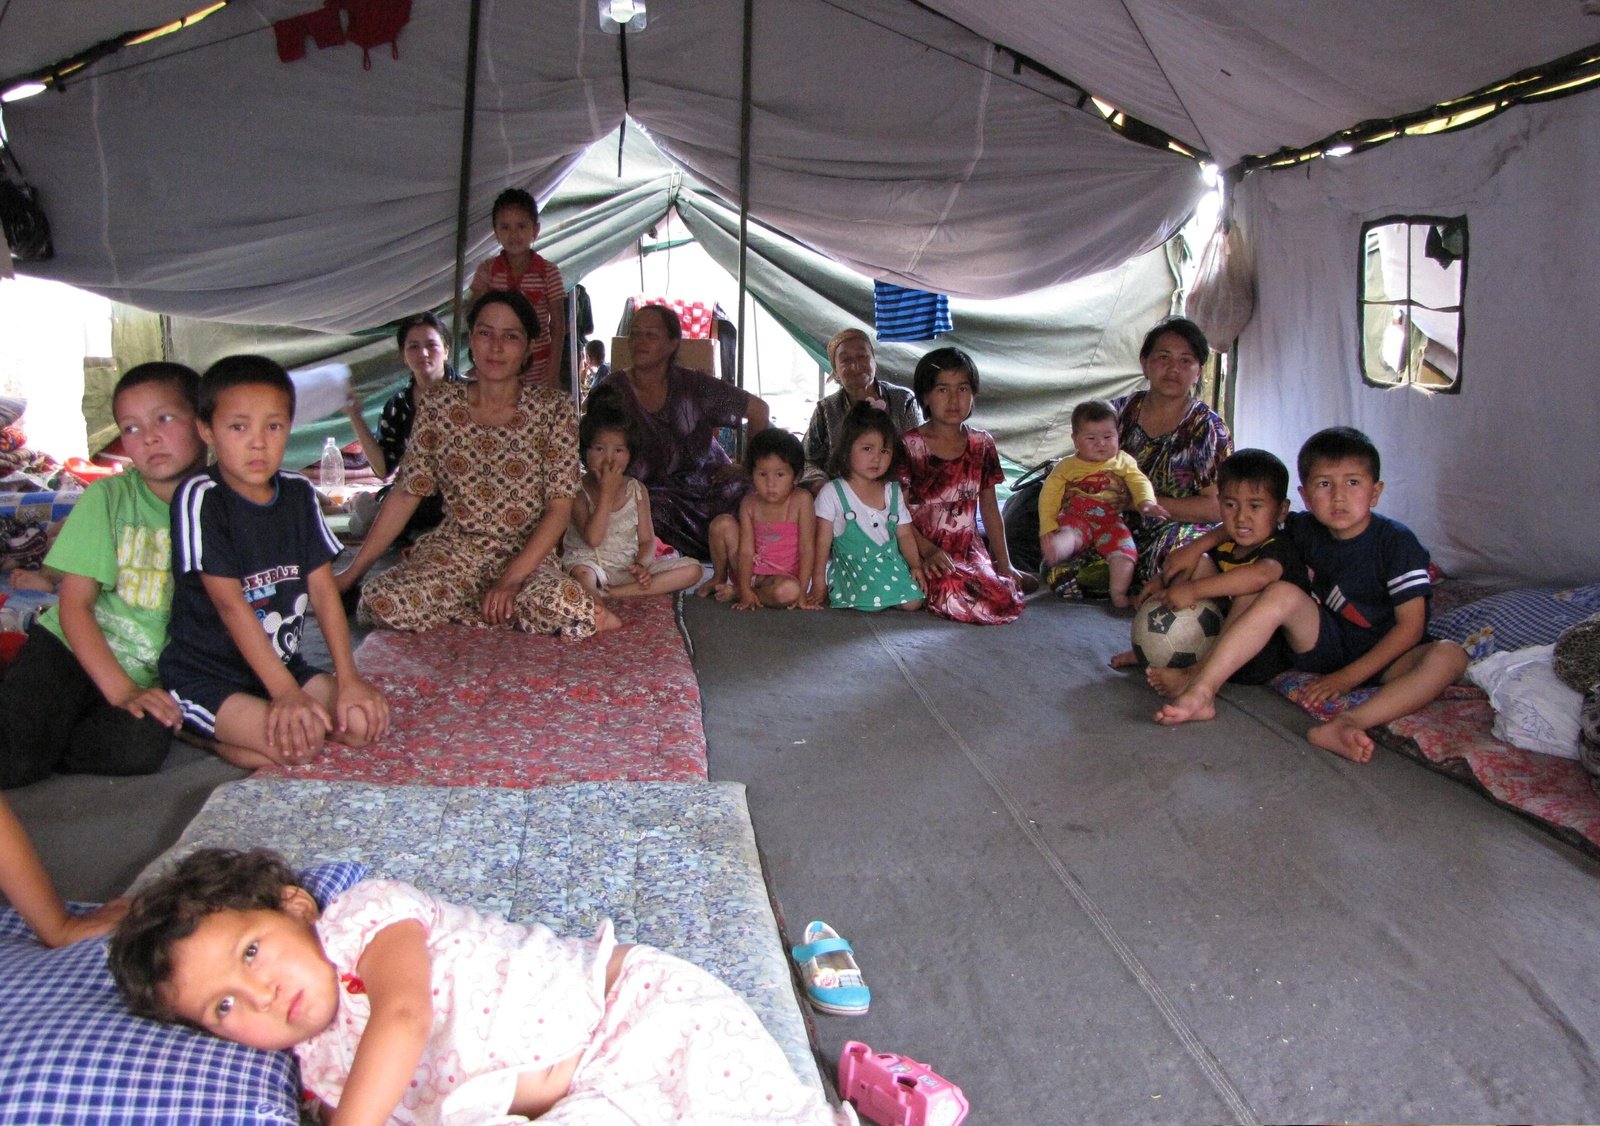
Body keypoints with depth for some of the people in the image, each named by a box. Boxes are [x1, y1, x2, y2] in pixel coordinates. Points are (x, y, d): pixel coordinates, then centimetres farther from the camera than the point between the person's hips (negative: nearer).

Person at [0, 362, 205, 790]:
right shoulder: (109, 497, -6)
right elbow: (74, 607, -8)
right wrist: (122, 692, -18)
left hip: (152, 677, 2)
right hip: (69, 650, -1)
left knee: (144, 745, -31)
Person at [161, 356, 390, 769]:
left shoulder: (299, 494, 3)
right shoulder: (200, 498, -14)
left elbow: (323, 589, 1)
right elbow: (230, 603, -19)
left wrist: (348, 679, -8)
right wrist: (286, 692, -23)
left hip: (284, 663, 7)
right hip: (206, 676, -6)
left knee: (366, 722, -13)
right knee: (298, 743, -27)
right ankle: (197, 731, 0)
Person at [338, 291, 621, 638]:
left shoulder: (553, 408, -3)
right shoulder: (439, 405, 3)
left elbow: (559, 508, -8)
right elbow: (405, 494, 6)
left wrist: (511, 579, -19)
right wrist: (353, 570, 1)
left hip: (527, 554, -3)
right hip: (453, 550, 4)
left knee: (564, 606, -38)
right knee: (382, 602, -28)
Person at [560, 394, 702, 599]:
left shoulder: (637, 490, 8)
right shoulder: (578, 491, -6)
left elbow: (647, 539, 8)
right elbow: (593, 538, -19)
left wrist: (642, 565, -15)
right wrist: (607, 492, -18)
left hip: (628, 567, 7)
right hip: (589, 563, -6)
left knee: (692, 570, -15)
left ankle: (610, 593, -21)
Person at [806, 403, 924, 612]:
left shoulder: (893, 492, 11)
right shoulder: (832, 493, -2)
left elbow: (904, 535, 13)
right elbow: (822, 541, -2)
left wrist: (915, 565, -3)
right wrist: (818, 584, -5)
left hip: (890, 564, 4)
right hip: (853, 568, -4)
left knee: (913, 602, -20)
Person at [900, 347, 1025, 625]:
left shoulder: (981, 444, 10)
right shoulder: (909, 445, -4)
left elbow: (989, 508, 15)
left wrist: (1004, 564, 10)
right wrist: (929, 551, -22)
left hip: (970, 549, 4)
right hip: (924, 553, -4)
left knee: (1005, 598, -22)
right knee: (956, 600, -30)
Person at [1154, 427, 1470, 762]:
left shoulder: (1396, 542, -13)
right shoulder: (1306, 530, -2)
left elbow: (1410, 627, -15)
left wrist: (1348, 677, -19)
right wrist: (1197, 547, -3)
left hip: (1382, 658, -2)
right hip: (1327, 644, 2)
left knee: (1450, 655, -32)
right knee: (1282, 594, -23)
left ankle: (1345, 724, -51)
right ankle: (1199, 693, -36)